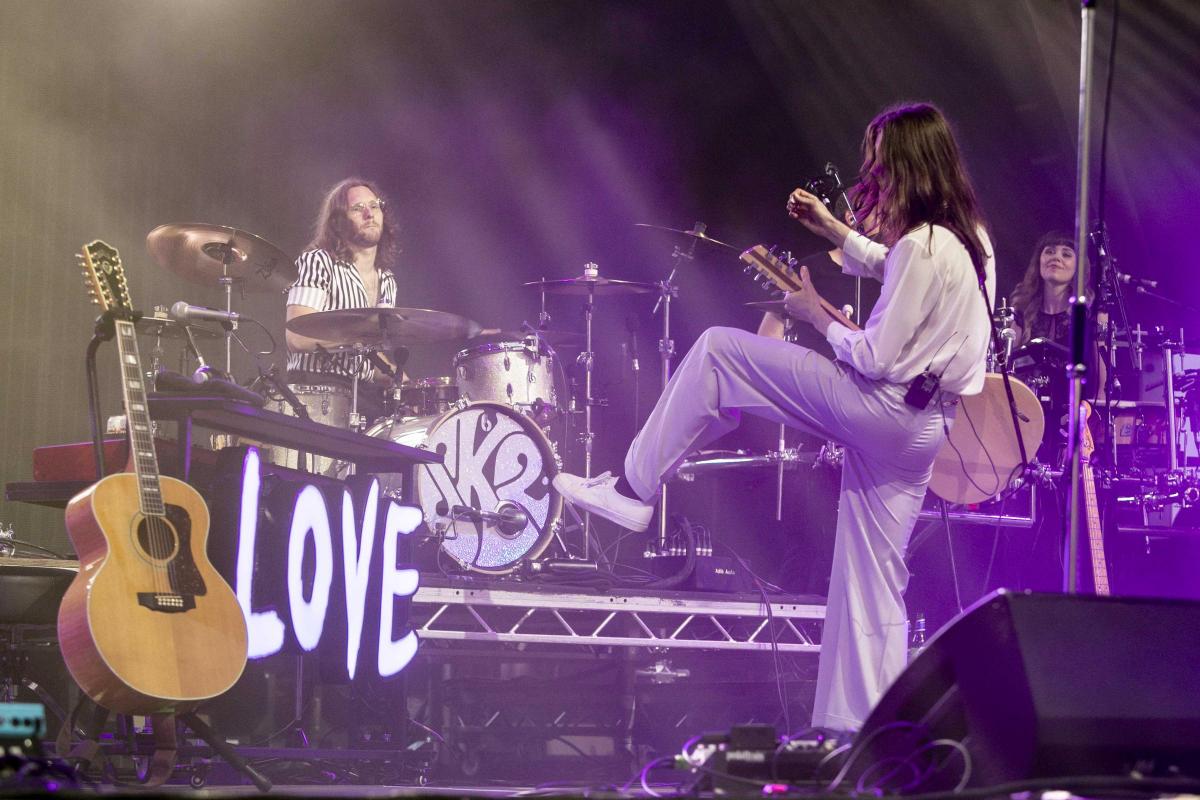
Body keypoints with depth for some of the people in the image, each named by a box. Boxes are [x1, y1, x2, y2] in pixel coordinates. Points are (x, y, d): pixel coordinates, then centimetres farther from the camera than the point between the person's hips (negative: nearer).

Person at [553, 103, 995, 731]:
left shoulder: (921, 246, -18)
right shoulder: (968, 235, 11)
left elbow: (877, 358, -20)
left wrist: (816, 316, -3)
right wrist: (831, 229, 27)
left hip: (885, 408, -9)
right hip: (923, 432, 9)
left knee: (717, 350, -2)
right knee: (872, 584, 11)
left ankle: (634, 487, 2)